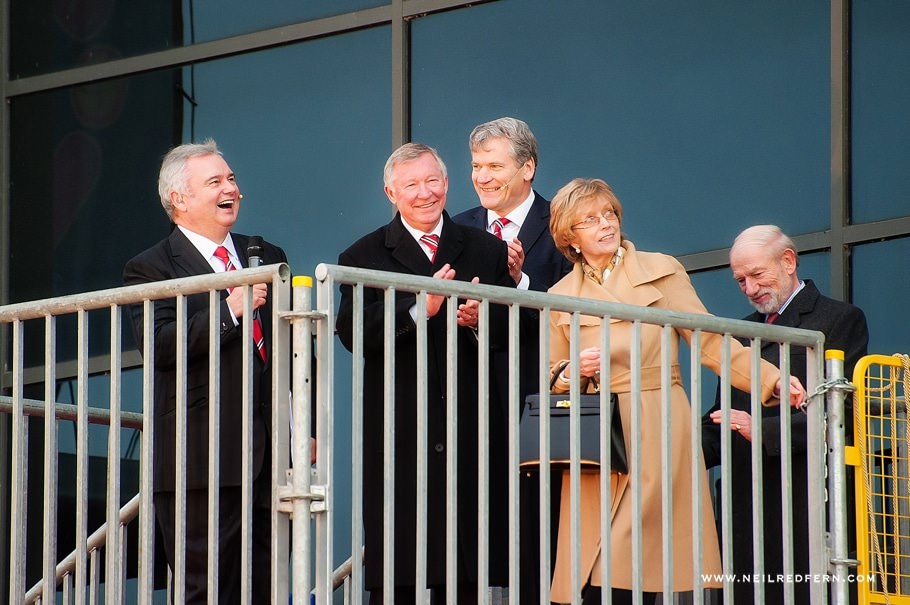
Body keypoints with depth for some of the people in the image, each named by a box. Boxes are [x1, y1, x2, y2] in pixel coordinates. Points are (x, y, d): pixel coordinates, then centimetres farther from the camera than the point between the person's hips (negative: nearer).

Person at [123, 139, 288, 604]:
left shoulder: (268, 258, 19)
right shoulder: (151, 268, 0)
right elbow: (159, 346, -16)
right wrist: (229, 309, -20)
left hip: (271, 459, 5)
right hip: (203, 461, -5)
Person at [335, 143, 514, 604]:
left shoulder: (486, 251, 13)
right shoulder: (363, 256, 7)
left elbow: (513, 330, 7)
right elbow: (353, 333, -8)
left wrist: (480, 319, -14)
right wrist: (419, 308, -20)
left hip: (470, 435, 2)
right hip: (399, 439, -2)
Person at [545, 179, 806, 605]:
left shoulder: (661, 271, 9)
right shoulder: (559, 298, 14)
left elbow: (710, 342, 6)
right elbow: (550, 385, 16)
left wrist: (771, 380, -6)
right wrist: (573, 372, -7)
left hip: (657, 438, -2)